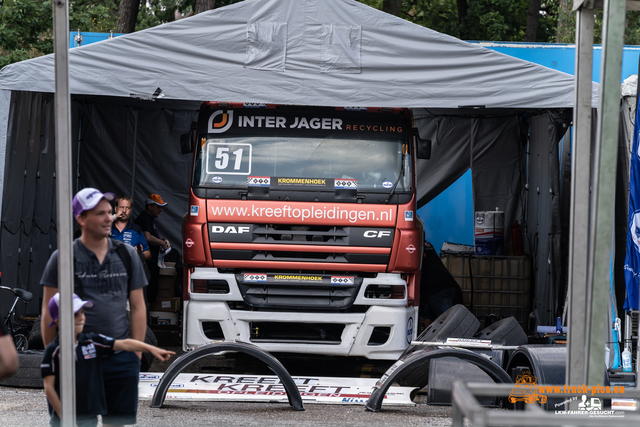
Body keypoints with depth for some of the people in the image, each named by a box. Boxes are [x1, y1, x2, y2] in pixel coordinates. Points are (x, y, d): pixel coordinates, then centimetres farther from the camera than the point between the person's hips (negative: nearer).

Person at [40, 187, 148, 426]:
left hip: (121, 357, 3)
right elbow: (48, 313, 2)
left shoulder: (127, 255, 9)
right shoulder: (63, 258, -1)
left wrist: (137, 354, 5)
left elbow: (138, 308, 11)